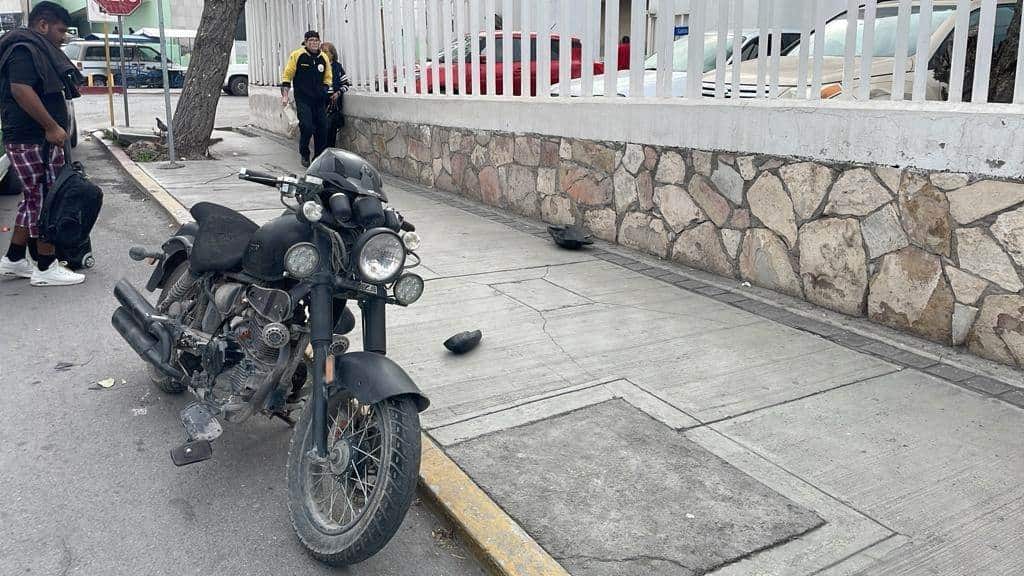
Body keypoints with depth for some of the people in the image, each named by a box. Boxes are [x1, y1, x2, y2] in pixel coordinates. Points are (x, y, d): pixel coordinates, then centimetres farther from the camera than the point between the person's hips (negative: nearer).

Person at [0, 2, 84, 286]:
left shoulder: (36, 50, 20)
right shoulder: (24, 50, -13)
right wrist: (51, 126, -24)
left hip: (38, 139, 11)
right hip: (33, 141, -11)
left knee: (35, 200, 16)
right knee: (45, 201, -6)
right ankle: (46, 268, 0)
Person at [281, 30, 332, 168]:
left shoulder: (324, 58, 10)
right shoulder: (297, 55, -2)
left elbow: (328, 78, 21)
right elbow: (287, 75, 0)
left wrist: (324, 90, 5)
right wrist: (285, 95, -6)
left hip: (319, 101, 4)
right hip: (303, 100, -4)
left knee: (322, 129, 1)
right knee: (307, 127, -16)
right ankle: (304, 155, 5)